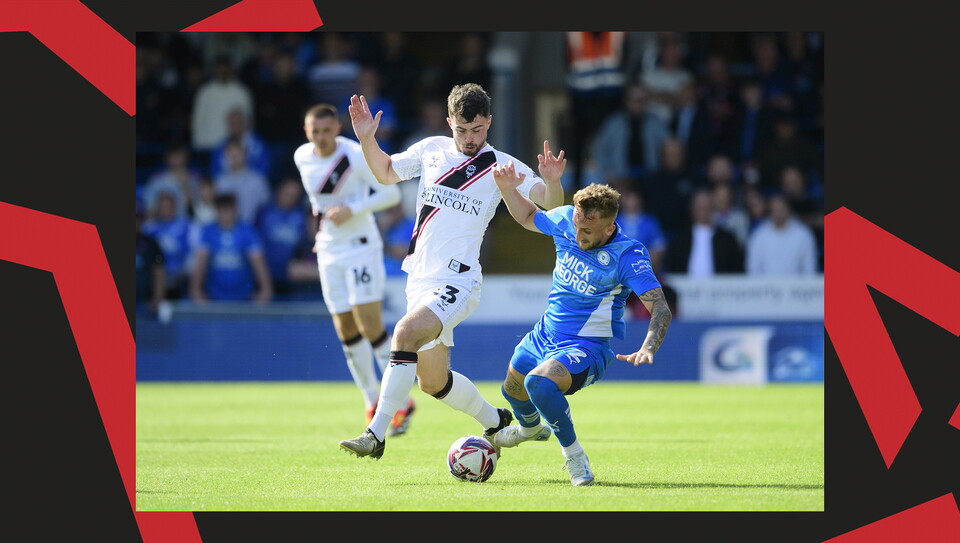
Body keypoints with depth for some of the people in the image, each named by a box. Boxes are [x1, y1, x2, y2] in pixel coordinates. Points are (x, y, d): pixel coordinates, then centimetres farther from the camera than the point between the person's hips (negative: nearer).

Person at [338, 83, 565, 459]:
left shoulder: (500, 167, -5)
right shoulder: (432, 150, 9)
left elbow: (550, 204, -10)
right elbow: (386, 173, 24)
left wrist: (552, 182, -31)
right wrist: (366, 140, 8)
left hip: (457, 282, -7)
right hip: (420, 278, 7)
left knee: (406, 332, -31)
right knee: (432, 382, 13)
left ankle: (376, 435, -31)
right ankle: (495, 421, 38)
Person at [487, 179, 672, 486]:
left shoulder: (627, 256, -26)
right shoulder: (566, 220, -10)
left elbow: (661, 310, -31)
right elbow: (529, 218, 13)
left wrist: (647, 349, -48)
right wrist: (508, 190, -5)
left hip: (587, 348, -7)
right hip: (544, 336, 7)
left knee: (539, 382, -36)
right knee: (513, 390, 28)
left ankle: (574, 456, -15)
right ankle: (531, 427, 66)